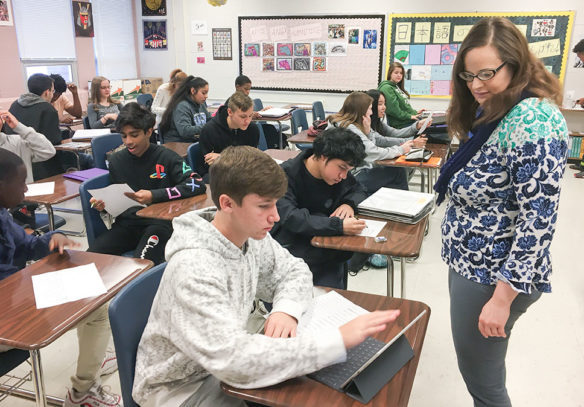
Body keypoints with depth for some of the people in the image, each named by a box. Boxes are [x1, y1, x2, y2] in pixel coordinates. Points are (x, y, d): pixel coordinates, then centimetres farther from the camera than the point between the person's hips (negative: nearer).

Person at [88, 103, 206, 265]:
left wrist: (154, 196, -20)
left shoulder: (165, 157, -2)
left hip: (159, 222, -4)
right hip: (126, 223, 5)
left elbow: (197, 184, -15)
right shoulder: (116, 160, 13)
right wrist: (103, 205, 1)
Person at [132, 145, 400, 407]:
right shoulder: (193, 269, -31)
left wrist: (287, 309, -18)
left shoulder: (251, 237, -9)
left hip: (224, 364, 6)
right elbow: (233, 360, -38)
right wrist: (339, 339, -38)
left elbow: (294, 270, 5)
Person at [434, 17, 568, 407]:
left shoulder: (532, 121, -22)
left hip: (495, 276, -9)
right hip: (472, 262, 9)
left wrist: (503, 297, -23)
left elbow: (538, 219, -25)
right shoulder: (495, 112, 8)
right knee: (479, 370, 23)